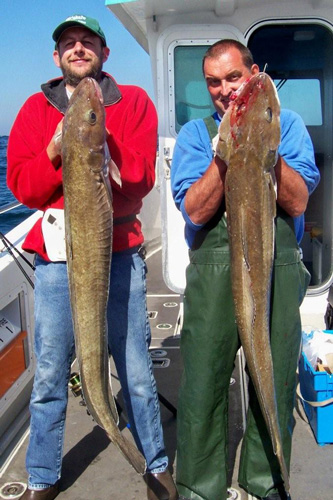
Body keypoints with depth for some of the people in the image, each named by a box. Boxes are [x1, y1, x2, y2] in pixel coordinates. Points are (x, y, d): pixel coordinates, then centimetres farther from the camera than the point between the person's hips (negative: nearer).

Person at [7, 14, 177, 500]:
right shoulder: (36, 109, 10)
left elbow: (139, 177, -6)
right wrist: (56, 150, -16)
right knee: (49, 376, 9)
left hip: (119, 257, -1)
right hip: (55, 260, 2)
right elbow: (22, 186, 0)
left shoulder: (133, 102, 5)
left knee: (136, 370, 7)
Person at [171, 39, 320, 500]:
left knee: (275, 385, 8)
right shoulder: (195, 134, 8)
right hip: (214, 272, 0)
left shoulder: (286, 124, 9)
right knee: (203, 387, 1)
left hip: (278, 268, 1)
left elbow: (297, 202, -4)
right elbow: (195, 210, -7)